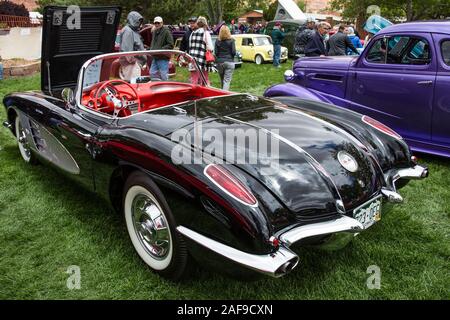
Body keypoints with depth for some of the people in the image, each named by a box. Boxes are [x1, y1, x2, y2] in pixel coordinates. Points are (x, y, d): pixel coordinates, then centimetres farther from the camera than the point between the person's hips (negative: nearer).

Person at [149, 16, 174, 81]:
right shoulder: (154, 32, 16)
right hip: (155, 58, 9)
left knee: (164, 76, -5)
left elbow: (170, 45, -16)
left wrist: (161, 50, -21)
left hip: (163, 58, -9)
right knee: (152, 73, 13)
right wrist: (151, 49, 11)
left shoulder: (166, 32, -10)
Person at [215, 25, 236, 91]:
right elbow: (234, 52, -7)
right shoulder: (231, 40, -4)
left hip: (220, 62, 2)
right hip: (229, 62, -2)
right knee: (227, 81, -4)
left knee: (222, 80, 16)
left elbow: (216, 52, -1)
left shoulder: (218, 41, 0)